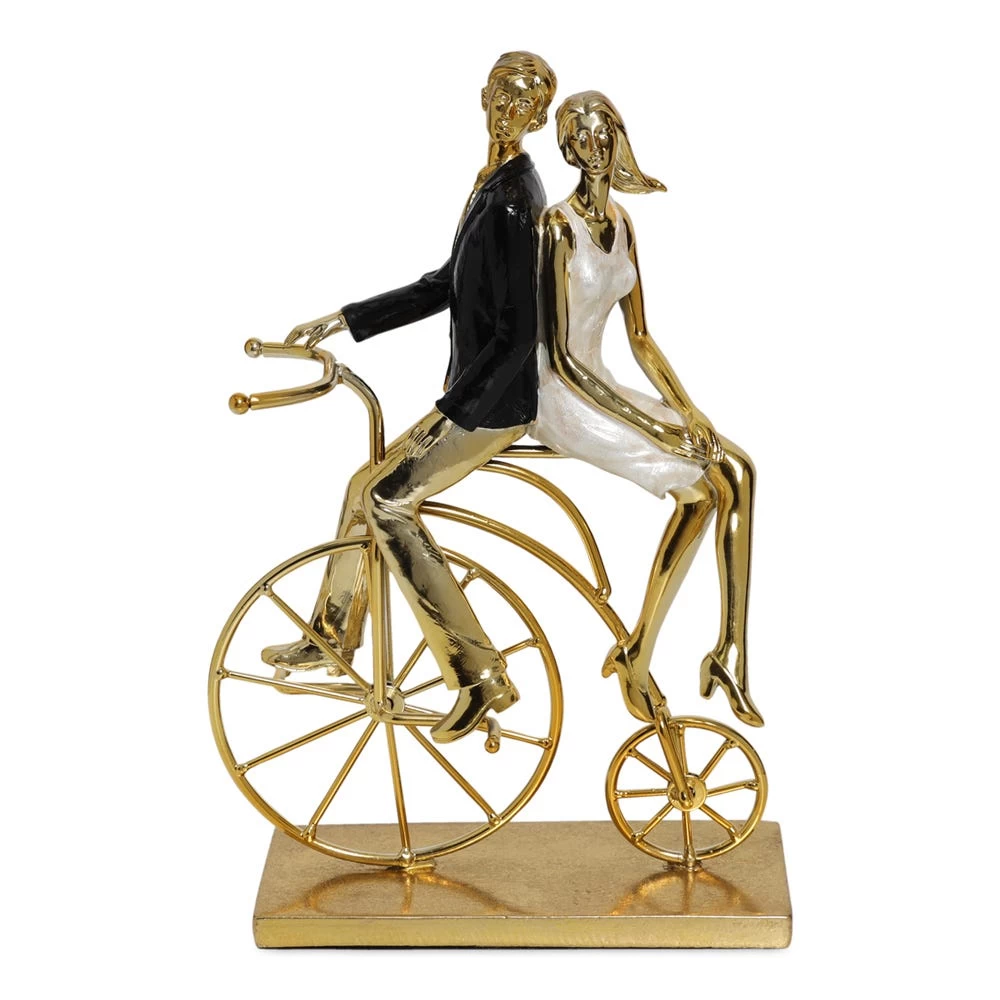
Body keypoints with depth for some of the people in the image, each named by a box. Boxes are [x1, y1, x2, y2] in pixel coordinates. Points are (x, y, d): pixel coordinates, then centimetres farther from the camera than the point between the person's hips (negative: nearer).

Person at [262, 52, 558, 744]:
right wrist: (342, 321, 15)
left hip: (495, 403, -9)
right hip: (474, 394, 9)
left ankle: (482, 678, -10)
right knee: (370, 488, 15)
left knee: (387, 501, -14)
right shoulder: (494, 188, 10)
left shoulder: (514, 203, -21)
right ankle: (332, 638, 32)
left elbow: (518, 335, -24)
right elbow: (444, 288, 17)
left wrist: (449, 412, -23)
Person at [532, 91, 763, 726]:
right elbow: (561, 356, -20)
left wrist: (685, 408, -1)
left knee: (737, 470, -9)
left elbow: (639, 336, 12)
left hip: (601, 388, 8)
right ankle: (636, 659, -12)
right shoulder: (560, 226, -16)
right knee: (700, 487, -21)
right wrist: (645, 423, -21)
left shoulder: (621, 221, 9)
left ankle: (731, 657, -9)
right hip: (560, 395, -8)